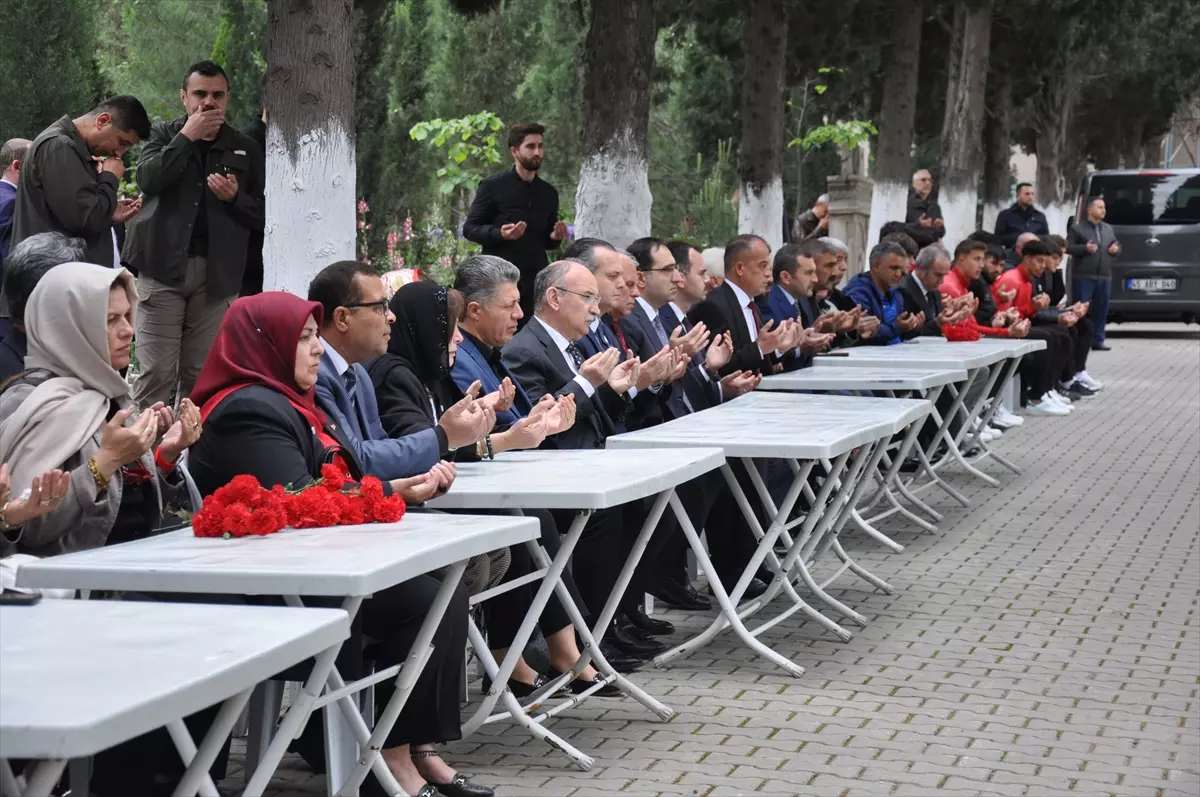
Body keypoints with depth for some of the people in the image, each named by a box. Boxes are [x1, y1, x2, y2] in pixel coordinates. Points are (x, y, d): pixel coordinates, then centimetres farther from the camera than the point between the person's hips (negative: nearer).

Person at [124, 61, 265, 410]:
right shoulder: (163, 135, 11)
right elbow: (148, 179, -9)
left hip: (218, 273, 2)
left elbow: (262, 213, 12)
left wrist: (235, 197, -8)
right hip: (164, 266, -2)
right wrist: (187, 136, -8)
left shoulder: (245, 149, 13)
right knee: (155, 373, -8)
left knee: (202, 376, 2)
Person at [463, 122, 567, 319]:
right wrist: (499, 234, -19)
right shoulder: (493, 186, -1)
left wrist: (555, 238, -1)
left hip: (536, 280, 4)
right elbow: (469, 229, -2)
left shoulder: (548, 193, 14)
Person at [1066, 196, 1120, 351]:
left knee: (1101, 310, 7)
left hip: (1104, 277, 5)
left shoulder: (1108, 229, 16)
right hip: (1083, 276, -5)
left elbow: (1117, 245, 24)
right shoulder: (1077, 228, -1)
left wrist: (1116, 249, 1)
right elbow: (1068, 247, -6)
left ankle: (1097, 340, 14)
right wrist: (1085, 248, -18)